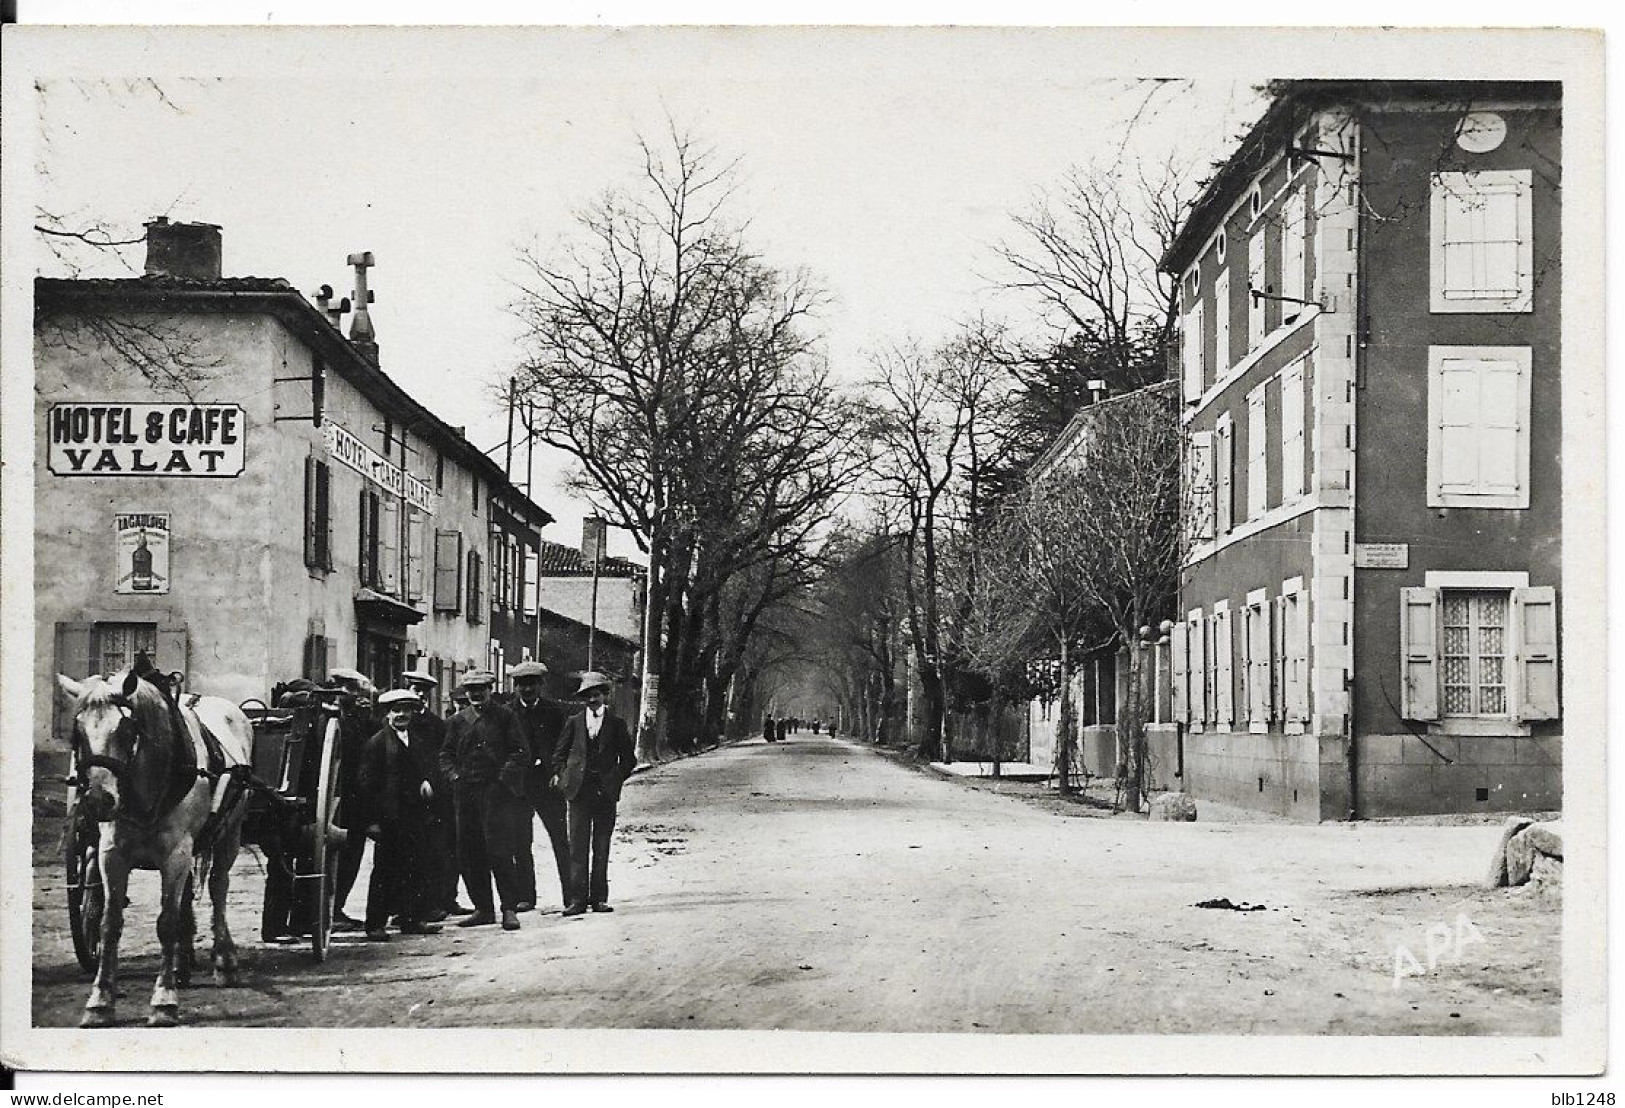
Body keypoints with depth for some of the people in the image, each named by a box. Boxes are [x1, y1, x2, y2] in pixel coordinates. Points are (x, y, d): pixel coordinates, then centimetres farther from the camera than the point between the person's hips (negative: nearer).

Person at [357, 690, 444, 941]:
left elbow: (426, 768, 25)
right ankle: (375, 924, 4)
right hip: (388, 817, -6)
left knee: (415, 868, 6)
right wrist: (372, 820, -13)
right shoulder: (376, 743, -5)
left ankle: (412, 919, 13)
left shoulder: (419, 741, 15)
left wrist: (427, 781, -1)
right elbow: (366, 782, -8)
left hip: (415, 816, 6)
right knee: (384, 870, -2)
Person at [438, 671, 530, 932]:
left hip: (497, 792, -5)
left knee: (499, 851, -11)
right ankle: (483, 908, 15)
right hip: (466, 792, 5)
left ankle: (509, 910, -6)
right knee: (469, 853, 5)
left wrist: (504, 774, -10)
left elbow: (522, 753, 1)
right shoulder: (456, 721, 16)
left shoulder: (505, 717, 5)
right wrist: (454, 775, 0)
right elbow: (446, 754, 17)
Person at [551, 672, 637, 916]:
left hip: (605, 792, 0)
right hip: (580, 791, 0)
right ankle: (577, 899, -4)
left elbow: (628, 759, 10)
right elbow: (559, 753, 15)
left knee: (602, 848, 4)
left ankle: (599, 898, 9)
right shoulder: (575, 722, 9)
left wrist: (615, 779, 1)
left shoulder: (616, 724, 6)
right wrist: (565, 777, 4)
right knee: (578, 847, -4)